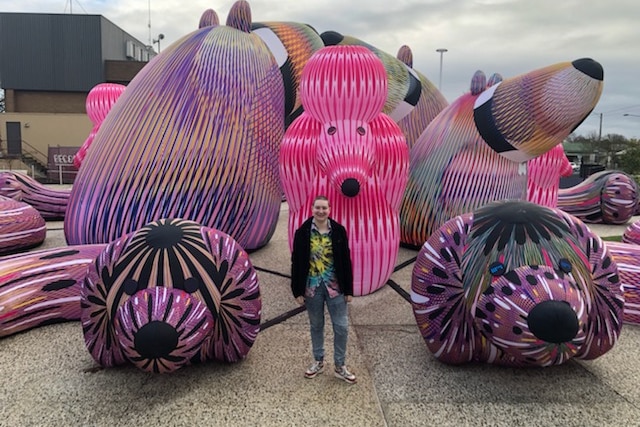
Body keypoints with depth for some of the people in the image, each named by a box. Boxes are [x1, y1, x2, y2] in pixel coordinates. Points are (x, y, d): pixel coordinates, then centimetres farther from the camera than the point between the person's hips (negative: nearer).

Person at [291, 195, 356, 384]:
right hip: (312, 286, 0)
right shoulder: (303, 232, -6)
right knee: (316, 326, 15)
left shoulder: (338, 231, -5)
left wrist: (348, 289, -2)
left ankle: (340, 366, 21)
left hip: (334, 285, 0)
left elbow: (346, 261, -2)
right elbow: (296, 263, -3)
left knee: (341, 326, 3)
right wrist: (297, 291, -5)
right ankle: (318, 361, 34)